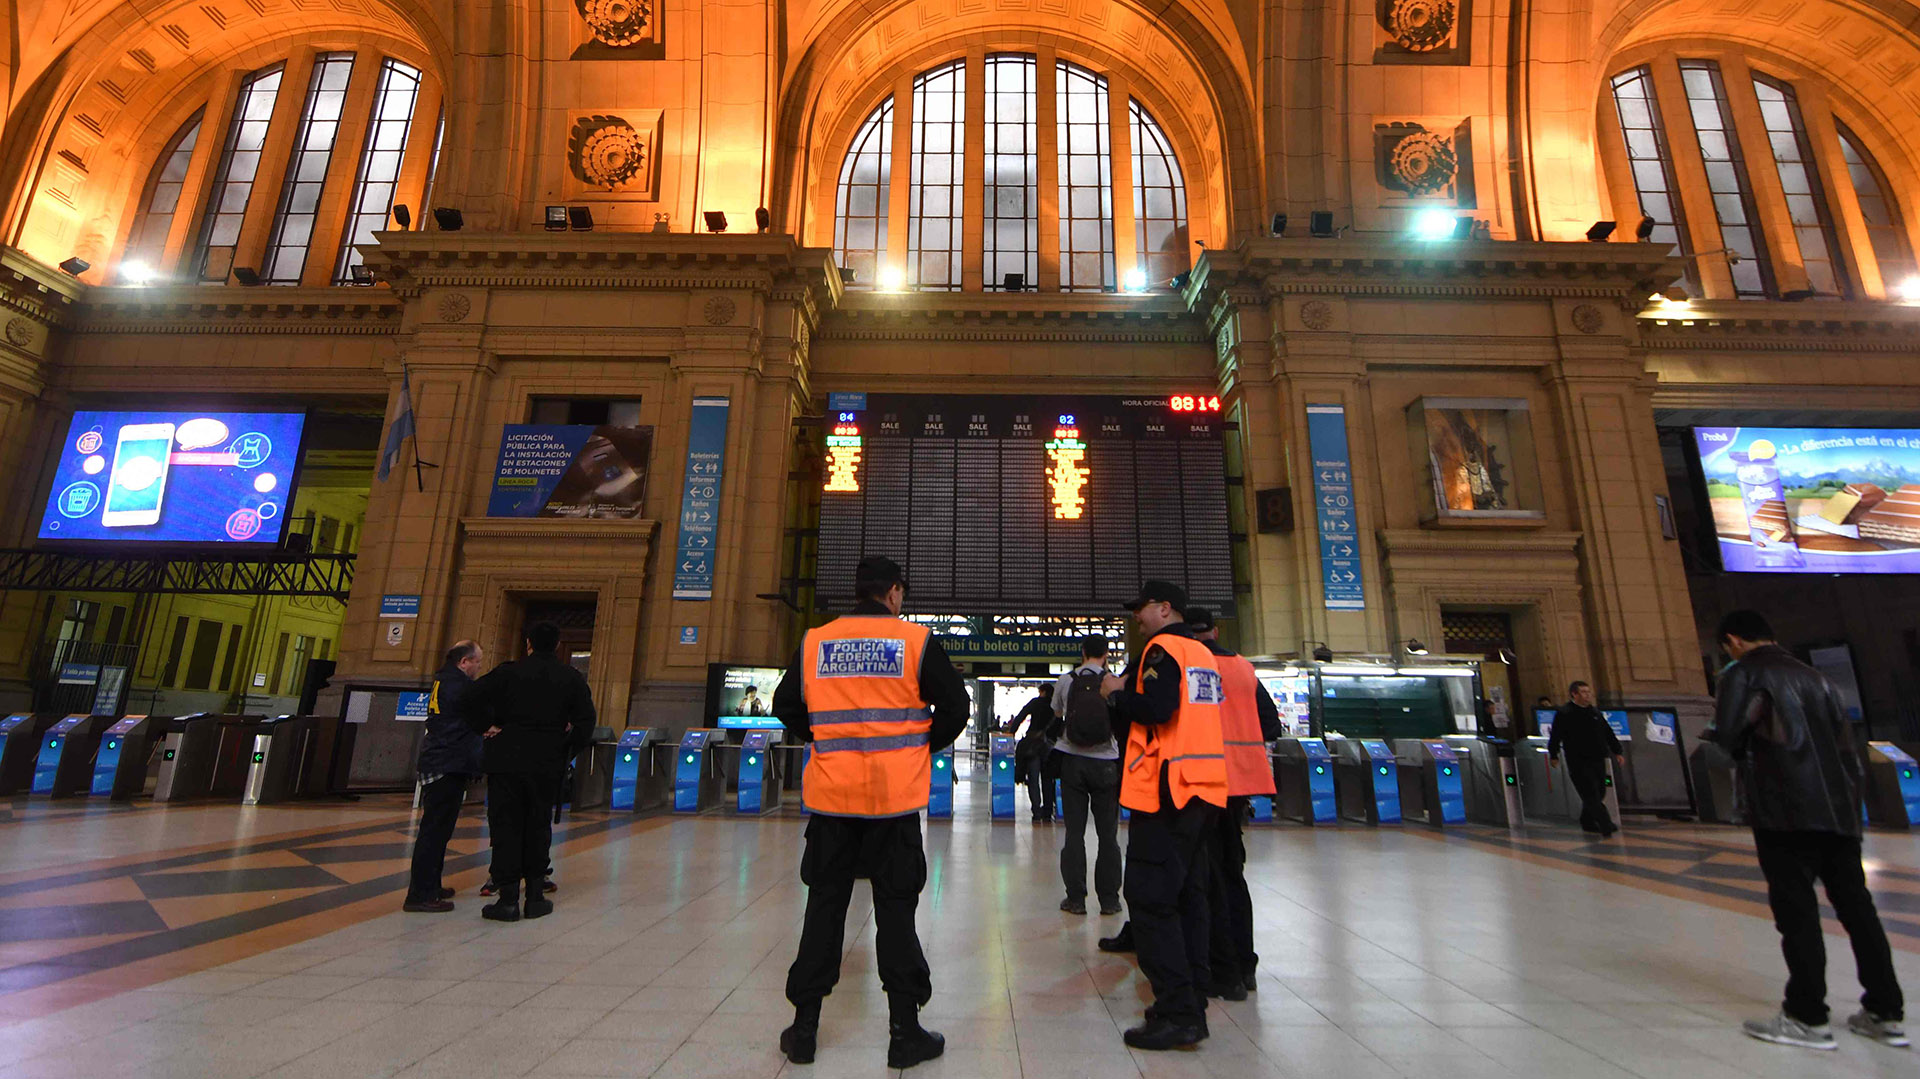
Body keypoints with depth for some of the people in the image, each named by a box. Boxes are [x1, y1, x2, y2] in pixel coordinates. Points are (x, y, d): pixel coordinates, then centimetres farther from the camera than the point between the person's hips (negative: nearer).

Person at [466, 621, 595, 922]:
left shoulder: (510, 672, -1)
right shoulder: (572, 678, 3)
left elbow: (475, 696, -11)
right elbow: (586, 720, 0)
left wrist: (484, 727, 1)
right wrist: (567, 751, 10)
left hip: (507, 760, -2)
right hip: (548, 765, 2)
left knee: (506, 827, 6)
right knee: (538, 827, 12)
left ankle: (508, 897, 5)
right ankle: (535, 896, 17)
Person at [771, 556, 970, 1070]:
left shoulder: (814, 642, 0)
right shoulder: (915, 641, -6)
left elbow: (786, 707, 8)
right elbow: (955, 706, -6)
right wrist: (925, 747, 9)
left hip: (831, 794, 2)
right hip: (895, 795, -2)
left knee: (824, 906, 15)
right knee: (895, 909, 9)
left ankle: (804, 1028, 24)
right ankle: (905, 1032, 18)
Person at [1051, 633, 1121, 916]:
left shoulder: (1065, 681, -1)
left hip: (1072, 760, 1)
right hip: (1105, 762, 0)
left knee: (1074, 831, 6)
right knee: (1107, 833, 9)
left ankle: (1075, 898, 9)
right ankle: (1109, 899, 14)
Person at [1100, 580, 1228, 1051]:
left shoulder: (1162, 649, -10)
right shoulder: (1203, 654, 16)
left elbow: (1157, 708, -24)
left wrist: (1117, 693, -8)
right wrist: (1125, 698, 16)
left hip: (1167, 789, -9)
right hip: (1205, 788, 9)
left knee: (1149, 897, -4)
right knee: (1187, 895, 15)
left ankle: (1176, 1014, -1)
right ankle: (1191, 1003, 22)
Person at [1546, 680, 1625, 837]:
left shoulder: (1596, 712, 14)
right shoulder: (1564, 713, -7)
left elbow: (1609, 734, 20)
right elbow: (1555, 736, -8)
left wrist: (1617, 752, 16)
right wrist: (1553, 756, -9)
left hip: (1598, 760, 7)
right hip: (1578, 762, -7)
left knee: (1599, 793, 12)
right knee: (1591, 794, -11)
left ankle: (1587, 823, 27)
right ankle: (1606, 827, -14)